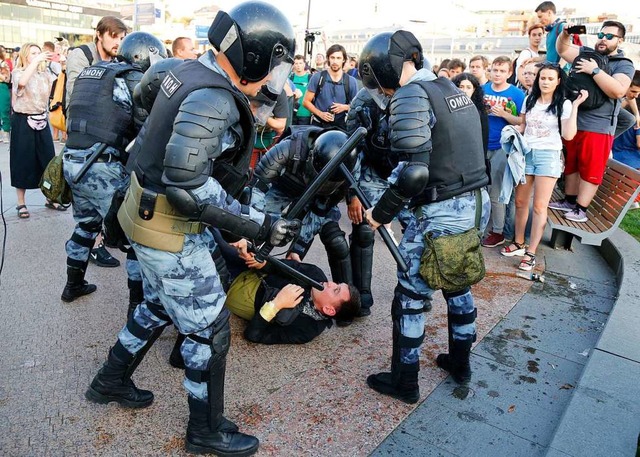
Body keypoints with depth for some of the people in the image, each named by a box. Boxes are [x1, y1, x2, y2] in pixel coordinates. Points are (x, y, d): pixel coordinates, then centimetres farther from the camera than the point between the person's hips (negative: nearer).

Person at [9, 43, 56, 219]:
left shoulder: (45, 73, 10)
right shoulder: (17, 72, -6)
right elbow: (22, 82, -29)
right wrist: (36, 61, -28)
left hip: (41, 120, 4)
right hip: (23, 122, -4)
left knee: (47, 160, 7)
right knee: (23, 162, 1)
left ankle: (51, 198, 19)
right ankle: (21, 204, 9)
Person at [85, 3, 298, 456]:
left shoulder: (191, 72, 4)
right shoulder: (213, 101, -26)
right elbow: (188, 184, -31)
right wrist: (260, 226, -28)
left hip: (148, 210, 10)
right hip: (168, 228, -10)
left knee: (159, 305, 28)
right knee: (209, 328, 5)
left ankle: (112, 381, 49)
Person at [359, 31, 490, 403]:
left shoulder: (411, 95, -13)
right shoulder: (452, 88, 14)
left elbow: (413, 173, -23)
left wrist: (381, 214, -11)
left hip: (442, 213, -9)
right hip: (478, 202, 9)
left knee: (411, 295, 6)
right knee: (458, 282, 24)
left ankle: (404, 382, 21)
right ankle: (460, 362, 41)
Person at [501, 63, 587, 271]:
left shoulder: (563, 104, -2)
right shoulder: (529, 100, 9)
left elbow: (568, 135, -13)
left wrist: (575, 106, -14)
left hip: (549, 155, -4)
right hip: (526, 153, 4)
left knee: (539, 206, -4)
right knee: (520, 201, 7)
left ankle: (531, 252, 1)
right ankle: (518, 243, 22)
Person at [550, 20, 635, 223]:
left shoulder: (624, 65, -5)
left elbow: (618, 91, -21)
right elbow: (562, 48, 11)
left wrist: (595, 70, -20)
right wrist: (565, 34, -9)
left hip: (598, 128, -5)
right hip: (573, 122, 5)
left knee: (590, 170, 1)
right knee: (570, 165, 15)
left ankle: (581, 209, 9)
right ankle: (569, 201, 28)